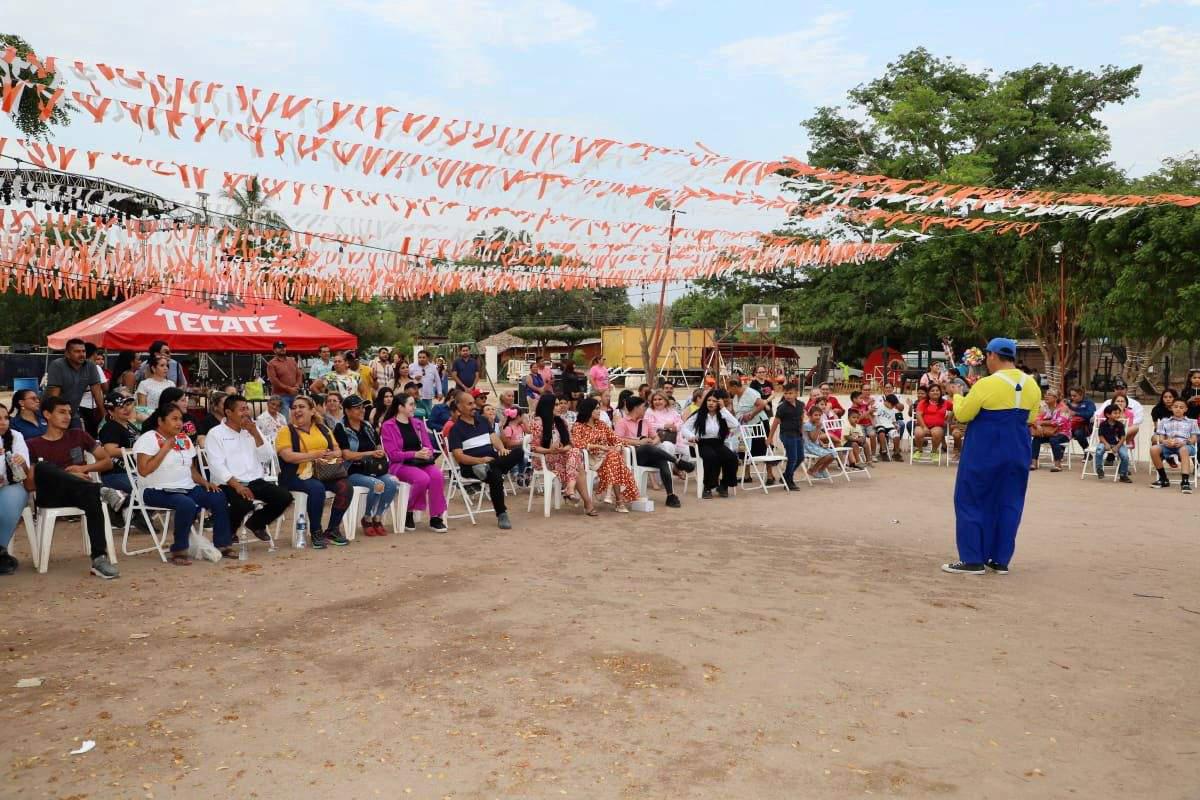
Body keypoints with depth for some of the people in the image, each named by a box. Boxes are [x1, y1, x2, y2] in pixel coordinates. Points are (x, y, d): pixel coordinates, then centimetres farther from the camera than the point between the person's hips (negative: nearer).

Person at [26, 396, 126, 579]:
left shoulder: (78, 436, 19)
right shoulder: (32, 445, 12)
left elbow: (108, 462, 18)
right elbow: (30, 482, 1)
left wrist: (84, 468, -1)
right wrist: (69, 477, -11)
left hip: (77, 494, 1)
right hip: (50, 496, -1)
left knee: (92, 497, -38)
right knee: (43, 466, -33)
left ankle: (99, 559, -44)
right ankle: (100, 490, -39)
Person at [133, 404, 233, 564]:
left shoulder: (184, 439, 16)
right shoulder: (148, 439, -6)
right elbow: (143, 470, -18)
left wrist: (205, 482, 2)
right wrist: (165, 449, -15)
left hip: (187, 488, 7)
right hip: (159, 491, -7)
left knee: (218, 498, -12)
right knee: (187, 504, -35)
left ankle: (222, 544, -2)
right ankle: (179, 551, -21)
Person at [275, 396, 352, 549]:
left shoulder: (323, 429, 18)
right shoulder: (286, 431, 3)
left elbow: (337, 450, 14)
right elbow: (287, 456, -12)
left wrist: (334, 454, -11)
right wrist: (315, 455, -17)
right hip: (297, 475, -4)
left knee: (345, 486, -22)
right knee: (317, 488, -35)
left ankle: (332, 530, -6)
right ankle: (316, 532, -15)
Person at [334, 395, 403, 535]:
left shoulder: (368, 426, 16)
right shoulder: (341, 429, -2)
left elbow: (379, 448, 19)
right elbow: (347, 455, -11)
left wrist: (380, 453, -6)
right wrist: (371, 453, -10)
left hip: (373, 470, 6)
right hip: (352, 472, -5)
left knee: (393, 482, -24)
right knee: (378, 484, -32)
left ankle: (377, 518, -6)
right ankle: (367, 519, -8)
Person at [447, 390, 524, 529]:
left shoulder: (482, 420, 18)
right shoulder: (456, 429, -1)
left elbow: (493, 437, 11)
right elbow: (458, 456, -10)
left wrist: (502, 448, -13)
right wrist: (480, 460, -23)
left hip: (493, 459, 5)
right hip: (471, 466, -5)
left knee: (519, 451, -19)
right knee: (495, 475, -36)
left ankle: (487, 467, -35)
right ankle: (501, 515, -23)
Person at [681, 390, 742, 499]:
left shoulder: (722, 416, 7)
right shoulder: (699, 415, 3)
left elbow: (735, 425, -11)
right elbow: (684, 428, 0)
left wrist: (723, 408, -8)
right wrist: (691, 436, -22)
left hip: (718, 444, 3)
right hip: (703, 444, -3)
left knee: (732, 457, -27)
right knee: (712, 456, -36)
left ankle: (723, 485, -3)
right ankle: (708, 487, -18)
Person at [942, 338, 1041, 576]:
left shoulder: (986, 385, -17)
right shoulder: (1032, 385, 2)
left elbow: (962, 415, -8)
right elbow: (1030, 418, 14)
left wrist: (957, 395, 9)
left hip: (984, 452, -6)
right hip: (1017, 452, 6)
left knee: (972, 501, 5)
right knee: (1009, 504, 12)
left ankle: (973, 560, 5)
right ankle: (1000, 560, 16)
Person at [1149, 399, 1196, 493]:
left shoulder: (1191, 422, 24)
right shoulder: (1164, 421, 26)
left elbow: (1194, 439, 11)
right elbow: (1161, 439, 15)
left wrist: (1183, 442, -13)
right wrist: (1165, 442, -12)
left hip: (1185, 445, -2)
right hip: (1168, 445, 2)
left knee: (1183, 450, -41)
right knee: (1154, 449, -33)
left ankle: (1185, 481, -51)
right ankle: (1164, 479, -18)